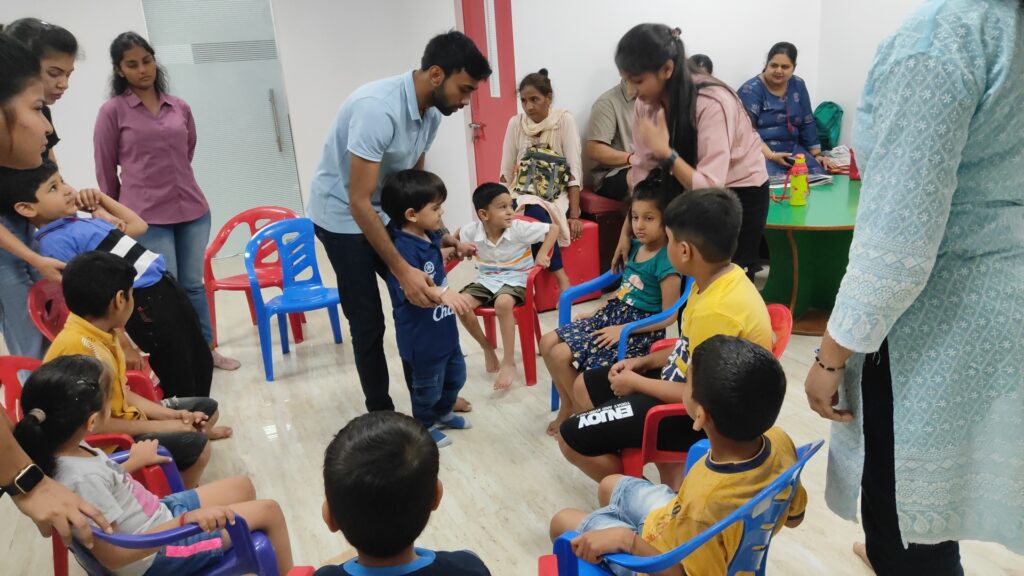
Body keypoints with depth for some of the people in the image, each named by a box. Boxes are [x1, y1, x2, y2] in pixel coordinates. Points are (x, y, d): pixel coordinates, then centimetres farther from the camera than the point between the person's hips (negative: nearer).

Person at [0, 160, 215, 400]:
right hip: (145, 304, -9)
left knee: (201, 362, 17)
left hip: (165, 287, 9)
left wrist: (101, 198, 15)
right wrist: (124, 347, -16)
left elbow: (139, 225, 27)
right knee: (179, 378, 2)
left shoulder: (82, 217, 13)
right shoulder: (56, 242, -13)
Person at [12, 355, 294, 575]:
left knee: (243, 486, 19)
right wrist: (186, 520, -34)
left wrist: (133, 463, 13)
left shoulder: (69, 449, -8)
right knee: (269, 511, -4)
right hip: (157, 553, -9)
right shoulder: (82, 479, -34)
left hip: (159, 515, 9)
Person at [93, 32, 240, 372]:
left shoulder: (180, 108, 7)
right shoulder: (112, 111, -3)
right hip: (146, 218, -3)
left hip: (193, 211, 4)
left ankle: (208, 349, 27)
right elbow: (105, 171, 2)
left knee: (193, 285, 14)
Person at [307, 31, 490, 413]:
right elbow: (359, 202, -33)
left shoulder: (432, 112, -7)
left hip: (387, 211, 8)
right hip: (342, 216, -8)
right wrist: (401, 270, -34)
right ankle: (380, 414, 14)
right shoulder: (377, 108, -33)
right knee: (368, 322, -3)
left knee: (420, 302, 9)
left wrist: (435, 232, 0)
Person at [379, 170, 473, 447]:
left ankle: (442, 413, 50)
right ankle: (424, 426, 37)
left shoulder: (429, 236, 1)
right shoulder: (402, 248, -29)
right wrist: (443, 293, -48)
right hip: (422, 336, -9)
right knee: (428, 385, 13)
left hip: (444, 329, 9)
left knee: (456, 375, 26)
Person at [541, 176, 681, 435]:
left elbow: (668, 317, -17)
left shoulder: (666, 261, -18)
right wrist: (597, 312, 12)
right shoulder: (635, 246, 7)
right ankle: (568, 406, 15)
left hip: (640, 329, -9)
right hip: (612, 313, 9)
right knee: (548, 342, -2)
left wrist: (623, 330, -17)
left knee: (562, 355, -19)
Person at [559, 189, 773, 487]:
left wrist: (637, 383, -13)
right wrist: (644, 362, 7)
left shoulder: (718, 310, -33)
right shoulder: (721, 277, -3)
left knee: (571, 437, -10)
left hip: (699, 414, -10)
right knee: (585, 386, 18)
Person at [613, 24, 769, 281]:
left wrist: (664, 151, -40)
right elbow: (642, 170, -6)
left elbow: (710, 187, -35)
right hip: (691, 188, 6)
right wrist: (627, 231, -7)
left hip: (740, 191, -5)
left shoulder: (711, 104, -32)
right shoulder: (648, 103, -13)